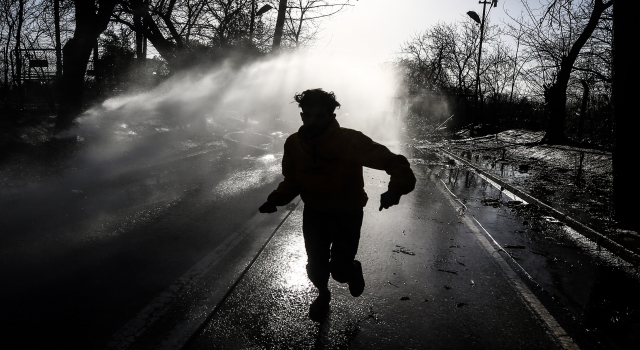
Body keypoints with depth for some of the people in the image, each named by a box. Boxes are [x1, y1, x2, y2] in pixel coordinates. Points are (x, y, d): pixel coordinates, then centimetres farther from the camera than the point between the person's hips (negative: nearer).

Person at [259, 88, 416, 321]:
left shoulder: (352, 141, -26)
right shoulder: (293, 143, -13)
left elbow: (395, 163, -28)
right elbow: (292, 181, 1)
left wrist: (396, 188, -47)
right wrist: (276, 199, -17)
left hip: (348, 215, -3)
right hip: (314, 215, 3)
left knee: (340, 270, -3)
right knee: (315, 267, 14)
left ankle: (354, 271, 36)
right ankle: (323, 294, 50)